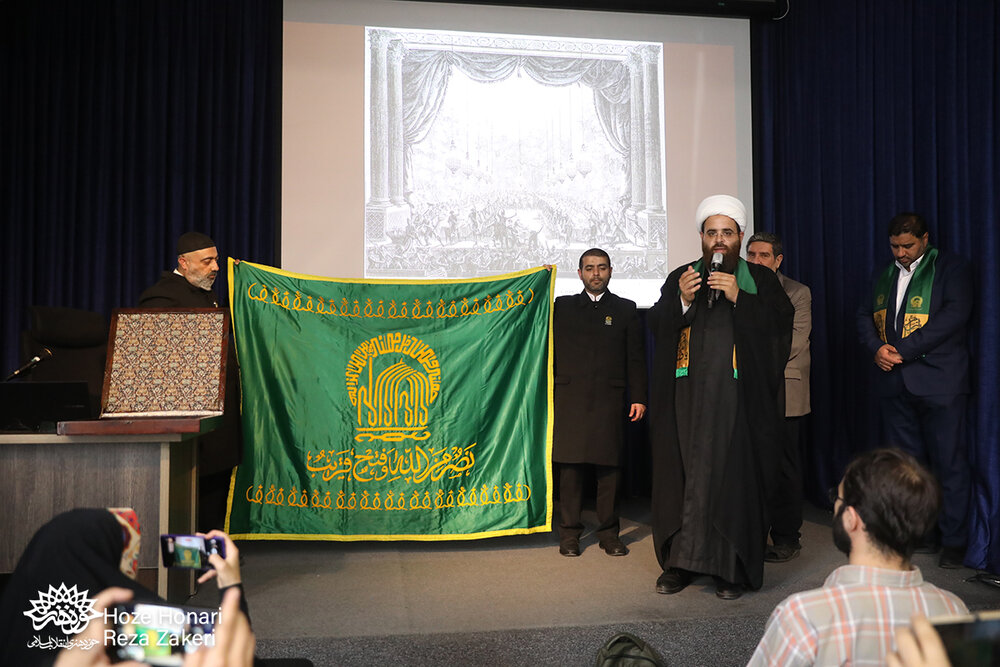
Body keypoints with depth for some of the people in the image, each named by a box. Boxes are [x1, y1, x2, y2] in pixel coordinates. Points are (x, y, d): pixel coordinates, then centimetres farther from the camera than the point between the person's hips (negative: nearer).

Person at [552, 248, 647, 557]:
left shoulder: (625, 309, 12)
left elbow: (635, 358, 10)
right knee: (570, 465, 0)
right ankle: (569, 532, 10)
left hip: (610, 399, 0)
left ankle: (609, 532, 12)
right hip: (570, 398, 0)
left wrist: (638, 398, 2)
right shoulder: (562, 306, 13)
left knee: (609, 467, 1)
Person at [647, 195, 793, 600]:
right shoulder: (680, 278, 14)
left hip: (737, 396, -2)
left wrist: (739, 298, -14)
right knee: (683, 474, 2)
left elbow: (780, 324, -4)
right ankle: (680, 562, 14)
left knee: (733, 474, -3)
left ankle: (732, 568, 9)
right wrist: (682, 301, -11)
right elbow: (656, 328, 5)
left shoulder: (760, 280, 10)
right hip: (687, 395, 2)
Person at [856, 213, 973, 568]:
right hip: (894, 381, 6)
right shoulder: (884, 275, 17)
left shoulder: (951, 267, -1)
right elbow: (865, 315, 14)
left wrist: (903, 350, -16)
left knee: (949, 462, -1)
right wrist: (876, 348, -7)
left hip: (939, 381, -5)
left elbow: (955, 314, -14)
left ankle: (954, 540, 10)